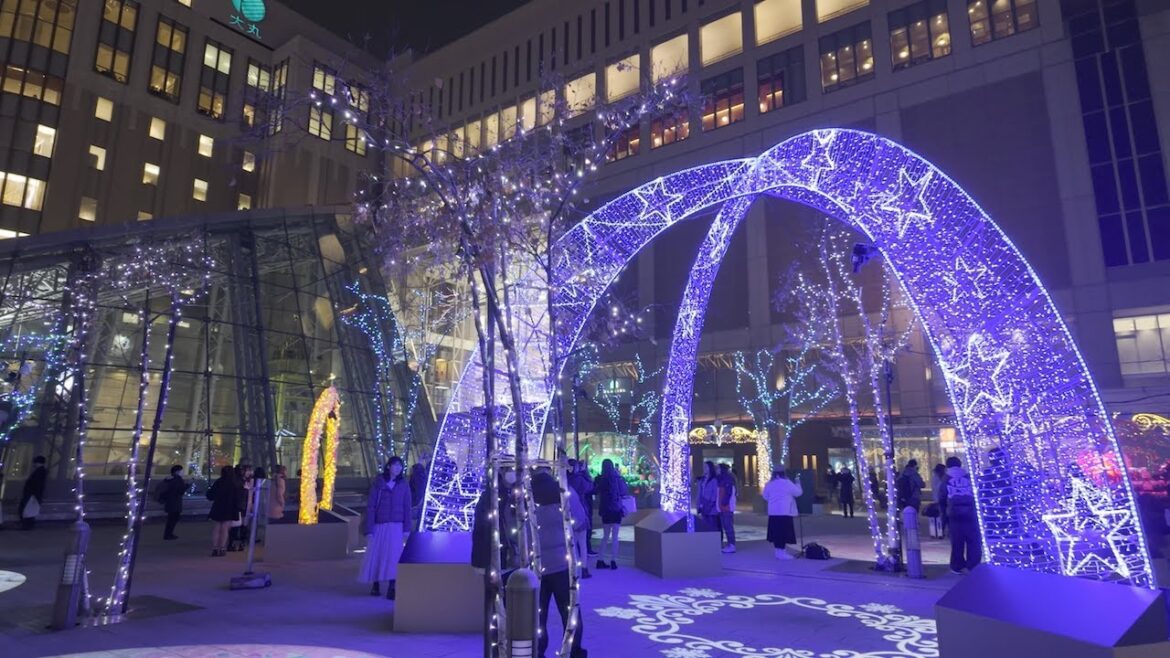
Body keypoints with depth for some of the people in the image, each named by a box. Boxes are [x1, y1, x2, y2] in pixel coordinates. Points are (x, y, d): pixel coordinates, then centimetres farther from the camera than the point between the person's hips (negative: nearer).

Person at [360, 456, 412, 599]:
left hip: (395, 526, 0)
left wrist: (406, 529, 0)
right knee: (375, 555, 5)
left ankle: (391, 588, -8)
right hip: (379, 525, 0)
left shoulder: (403, 484, 5)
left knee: (393, 555, -10)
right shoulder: (378, 482, 1)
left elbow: (407, 507, 6)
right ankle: (375, 585, 24)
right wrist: (369, 529, -6)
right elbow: (370, 506, -1)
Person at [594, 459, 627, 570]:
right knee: (614, 536, 2)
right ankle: (613, 562, -1)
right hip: (615, 509, -3)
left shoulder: (599, 479, -2)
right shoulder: (616, 478, -9)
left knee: (605, 536, 14)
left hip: (604, 509, 3)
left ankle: (600, 560, 11)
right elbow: (625, 492, 1)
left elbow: (595, 492, 7)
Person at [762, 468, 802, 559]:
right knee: (784, 531, -1)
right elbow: (798, 492, -4)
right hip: (784, 511, -6)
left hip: (773, 511, 6)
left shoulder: (769, 484, 5)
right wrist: (797, 483, 14)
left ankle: (778, 551, 16)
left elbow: (765, 496, 13)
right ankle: (781, 553, -1)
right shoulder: (787, 483, -12)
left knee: (776, 531, 10)